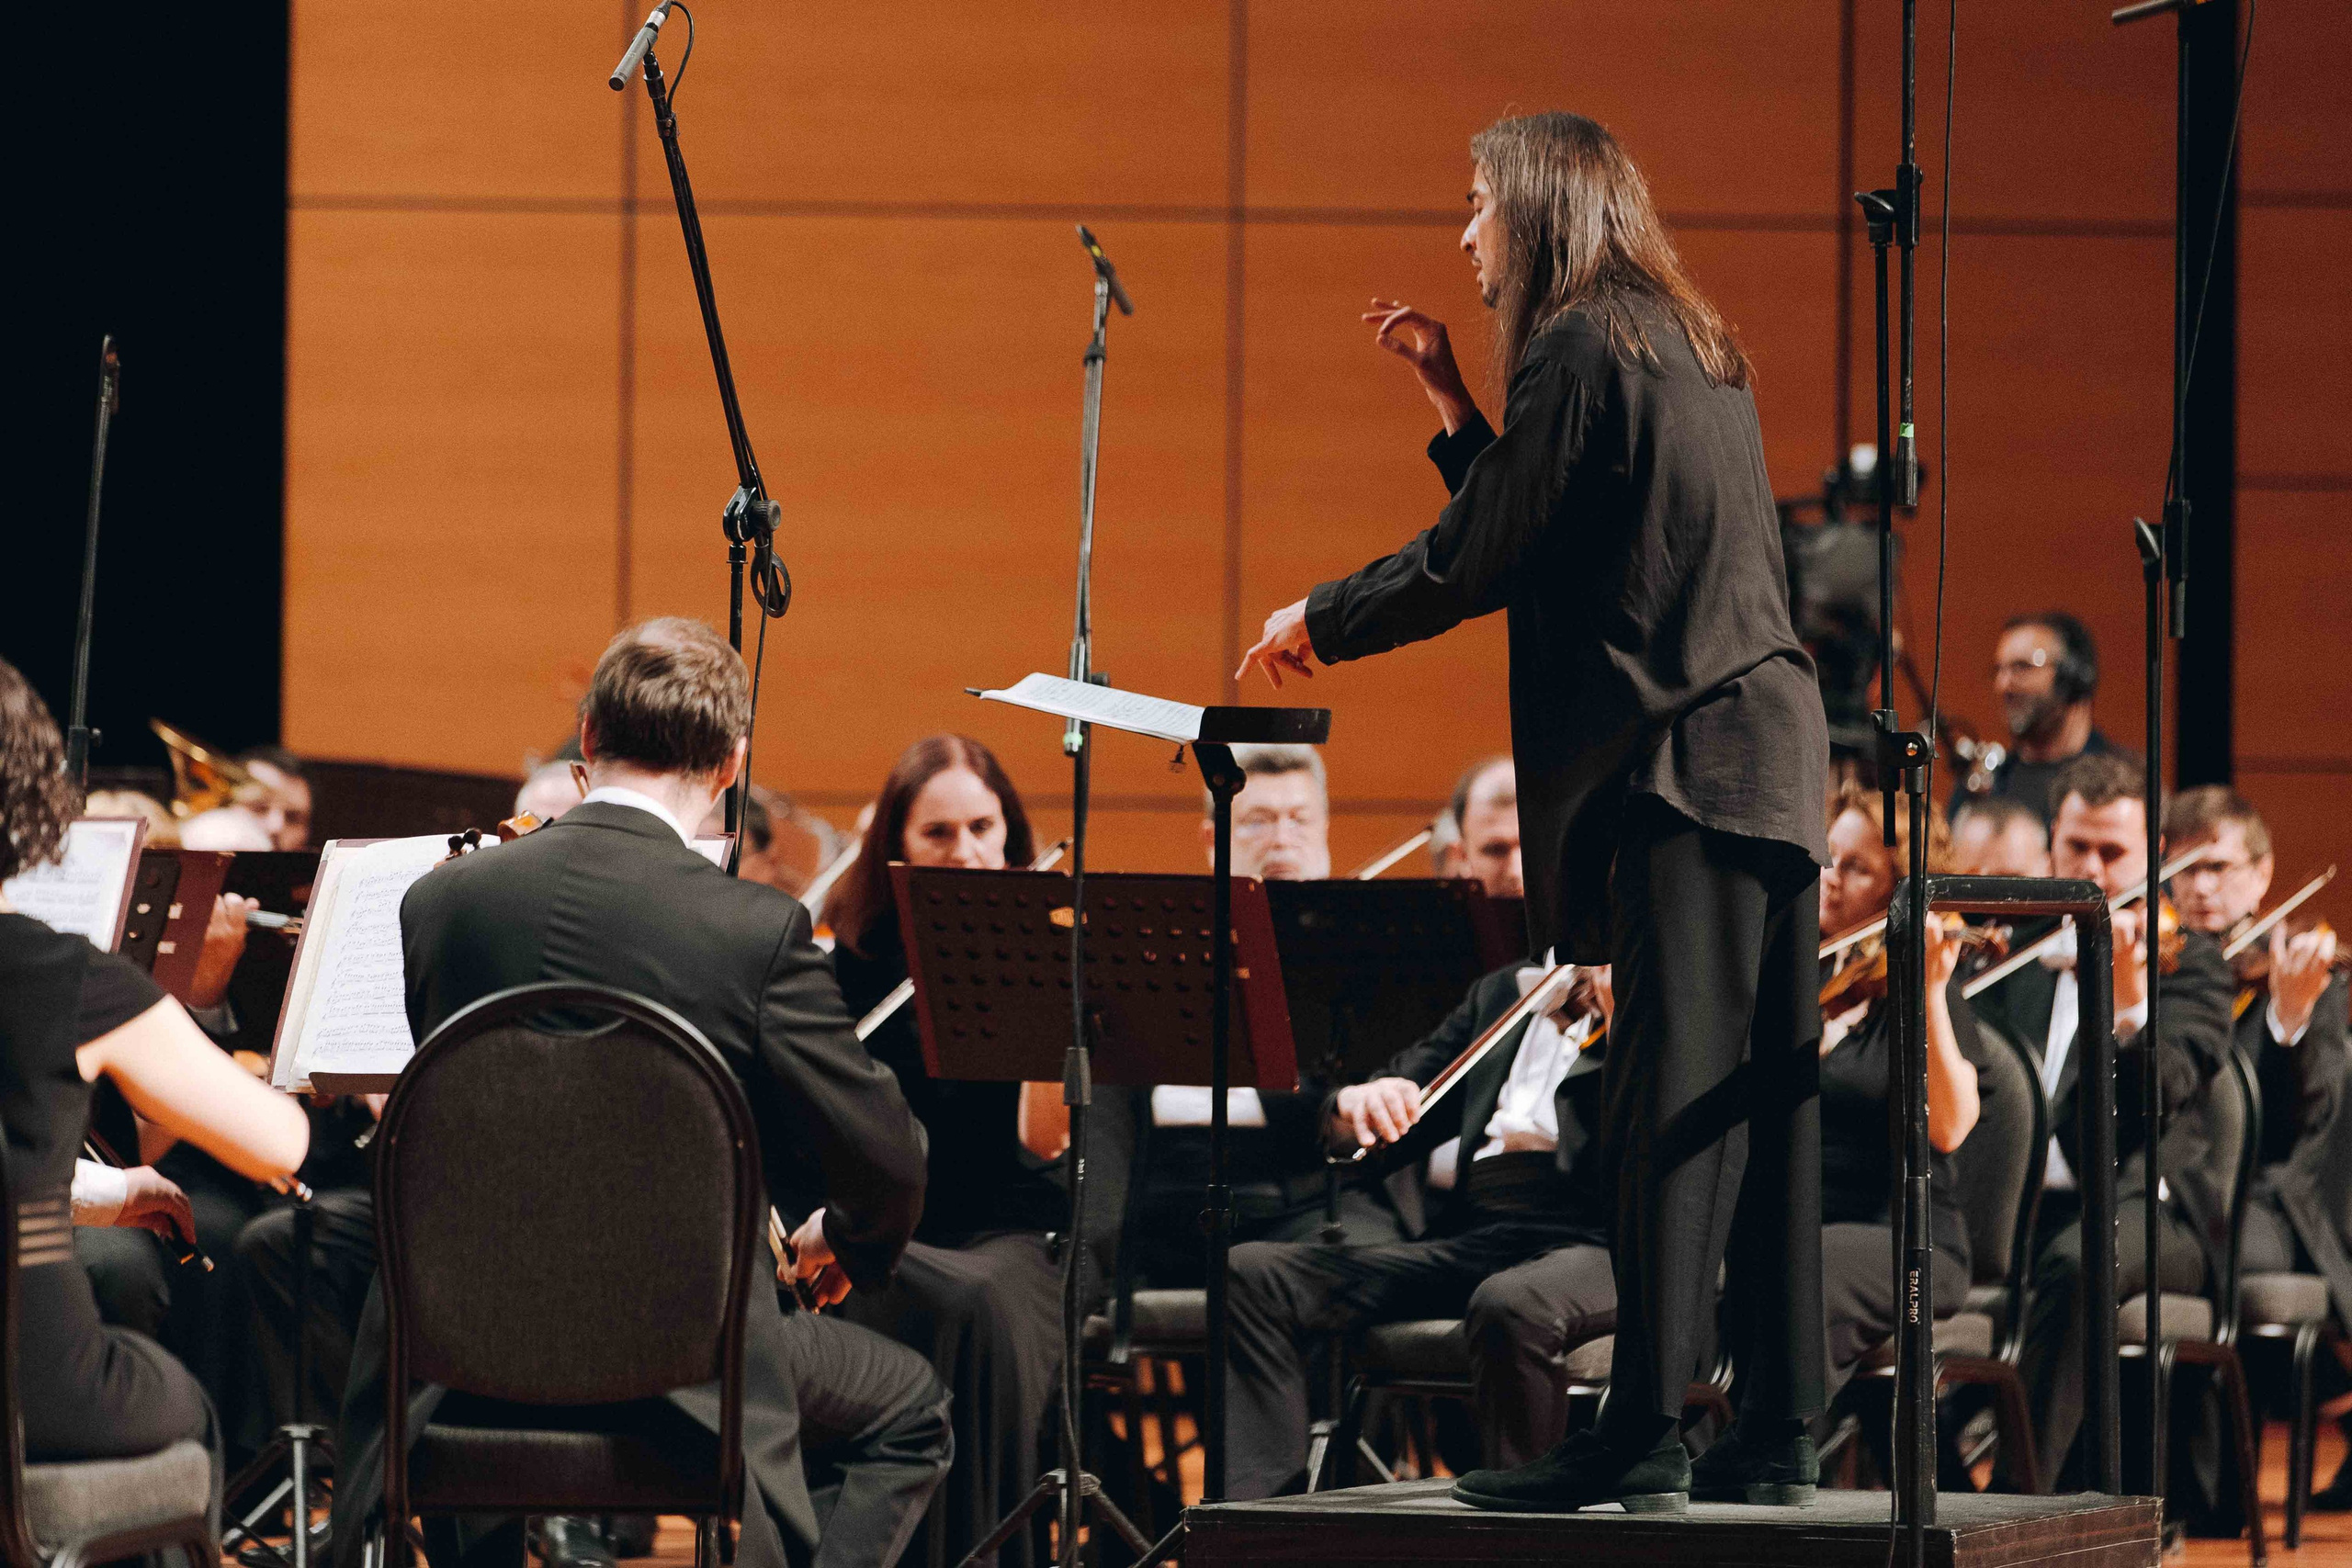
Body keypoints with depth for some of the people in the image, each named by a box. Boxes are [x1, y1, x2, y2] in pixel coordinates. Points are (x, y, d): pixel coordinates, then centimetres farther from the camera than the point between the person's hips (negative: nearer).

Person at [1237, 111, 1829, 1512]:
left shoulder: (1578, 351, -8)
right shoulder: (1694, 349, 20)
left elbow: (1470, 564, -7)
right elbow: (1543, 534, 24)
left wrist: (1319, 623, 7)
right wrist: (1453, 400, 23)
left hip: (1679, 763, -9)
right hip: (1772, 760, 9)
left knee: (1673, 1096, -12)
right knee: (1762, 1097, 7)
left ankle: (1644, 1434, -14)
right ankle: (1778, 1428, 7)